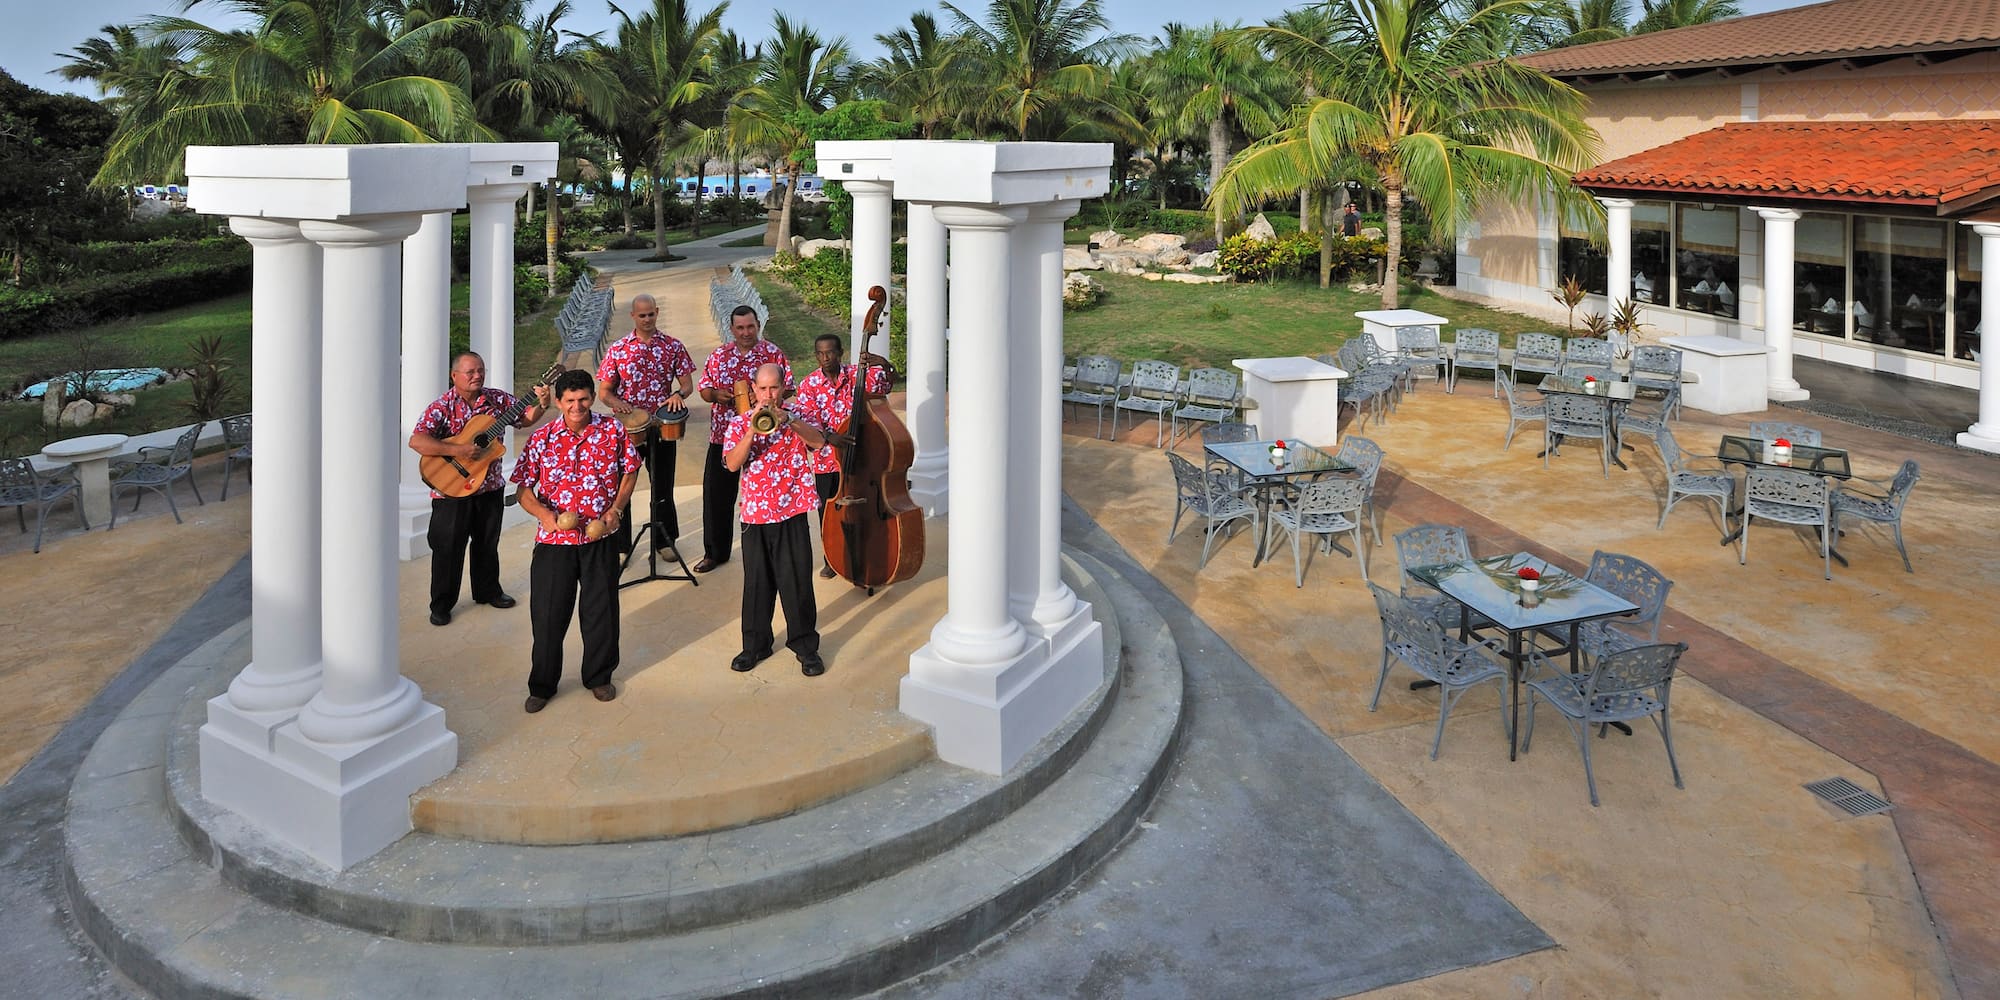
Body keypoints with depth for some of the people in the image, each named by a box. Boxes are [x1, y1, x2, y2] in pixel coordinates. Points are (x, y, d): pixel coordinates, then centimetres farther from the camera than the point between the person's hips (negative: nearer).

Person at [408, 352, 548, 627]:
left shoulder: (497, 399, 0)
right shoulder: (441, 407, -15)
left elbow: (525, 417, 4)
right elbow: (416, 441, -25)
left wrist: (541, 405, -17)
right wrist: (457, 450, -32)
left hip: (489, 487, 5)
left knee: (488, 542, 18)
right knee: (448, 548, 4)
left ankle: (487, 591, 37)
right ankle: (441, 605, 17)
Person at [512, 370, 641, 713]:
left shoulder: (613, 431, -2)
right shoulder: (541, 439, -4)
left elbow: (630, 472, 7)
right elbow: (523, 488, -1)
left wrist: (616, 510, -6)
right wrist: (543, 514, -19)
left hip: (600, 539, 1)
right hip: (554, 541, 0)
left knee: (601, 609, 10)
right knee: (548, 612, 6)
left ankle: (599, 676, 30)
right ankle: (542, 684, 22)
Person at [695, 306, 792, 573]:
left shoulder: (773, 354, -1)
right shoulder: (719, 356, 7)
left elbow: (787, 388, -2)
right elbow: (704, 390, 11)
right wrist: (717, 394, -11)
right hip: (723, 434, 3)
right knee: (716, 494, 6)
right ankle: (715, 552, 19)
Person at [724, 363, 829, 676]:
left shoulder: (797, 418, 4)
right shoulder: (740, 423, 5)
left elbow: (819, 441, -16)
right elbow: (732, 464, -9)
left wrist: (788, 420, -28)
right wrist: (753, 430, -20)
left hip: (792, 513, -1)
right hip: (755, 515, 1)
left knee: (797, 583, 3)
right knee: (757, 584, 9)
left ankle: (805, 645, 15)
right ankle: (755, 645, 23)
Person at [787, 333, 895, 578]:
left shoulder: (856, 375, -3)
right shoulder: (809, 384, -2)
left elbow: (888, 381, -11)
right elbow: (805, 420, -11)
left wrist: (885, 366, -34)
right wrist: (829, 437, -29)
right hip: (825, 459, 1)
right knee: (828, 511, 8)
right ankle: (831, 560, 26)